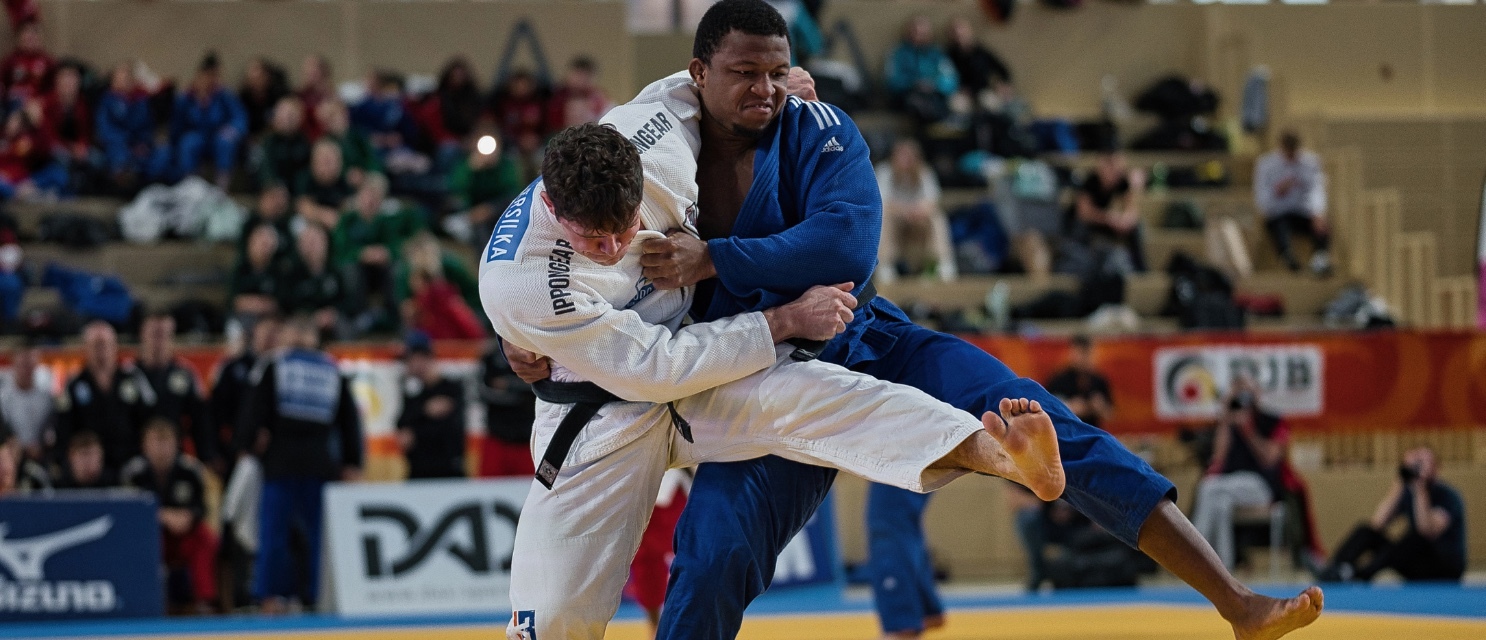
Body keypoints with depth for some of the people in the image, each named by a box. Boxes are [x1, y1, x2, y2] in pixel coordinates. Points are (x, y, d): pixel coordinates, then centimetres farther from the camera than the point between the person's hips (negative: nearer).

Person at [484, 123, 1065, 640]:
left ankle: (1001, 453, -53)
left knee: (800, 396, -29)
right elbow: (655, 370, -27)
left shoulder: (652, 134, -21)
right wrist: (787, 320, -23)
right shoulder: (518, 285, -32)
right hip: (602, 420, -2)